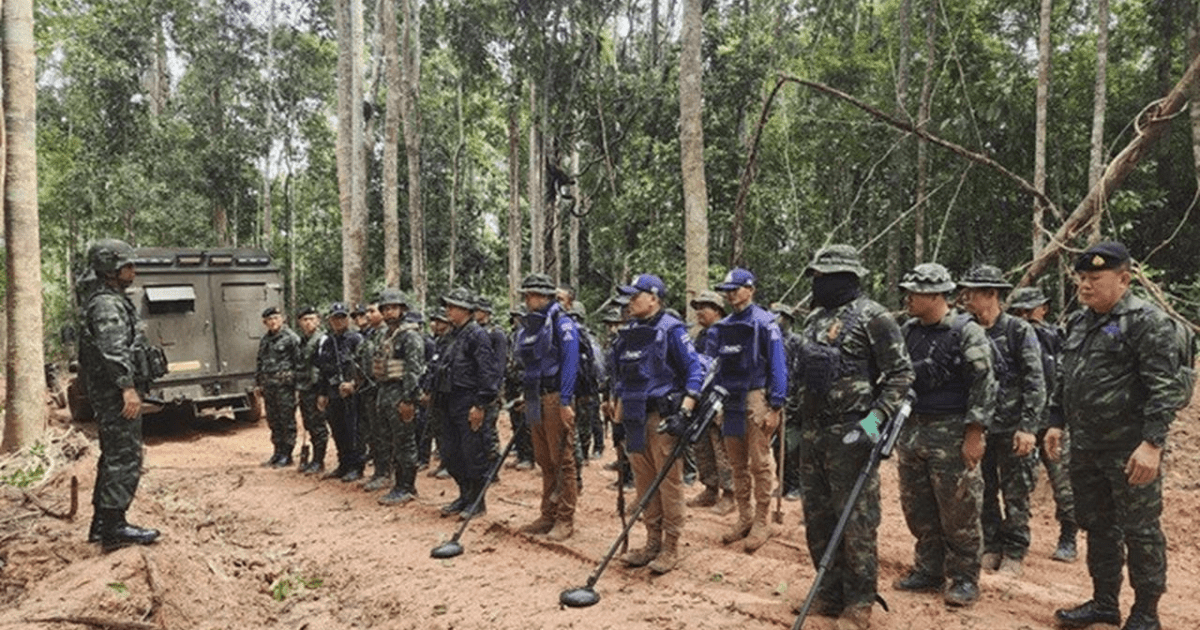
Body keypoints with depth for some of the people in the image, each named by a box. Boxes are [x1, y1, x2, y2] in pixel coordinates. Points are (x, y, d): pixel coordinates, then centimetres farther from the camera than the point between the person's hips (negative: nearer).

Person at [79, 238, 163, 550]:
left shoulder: (115, 301, 19)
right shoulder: (106, 304, -14)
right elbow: (114, 350, -25)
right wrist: (128, 387, -30)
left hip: (113, 394, 11)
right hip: (117, 394, -11)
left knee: (113, 457, 16)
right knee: (125, 458, -8)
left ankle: (102, 523, 24)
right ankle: (114, 527, -4)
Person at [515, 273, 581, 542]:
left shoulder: (561, 323, -8)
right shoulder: (528, 326, 15)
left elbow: (570, 362, -14)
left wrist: (565, 401, -20)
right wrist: (525, 398, 17)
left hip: (556, 398, -8)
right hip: (535, 399, 8)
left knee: (562, 460, -3)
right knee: (544, 461, 12)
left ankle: (565, 520, 3)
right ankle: (548, 515, 21)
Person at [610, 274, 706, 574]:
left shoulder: (670, 330, -7)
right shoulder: (627, 334, 14)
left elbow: (695, 371, -11)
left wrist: (684, 412, -19)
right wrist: (619, 417, 19)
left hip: (663, 417, -7)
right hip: (635, 419, 7)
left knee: (669, 481, -2)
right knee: (643, 482, 11)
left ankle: (671, 548, 8)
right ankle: (653, 543, 23)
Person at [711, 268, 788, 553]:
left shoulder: (765, 324, -7)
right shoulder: (723, 326, 13)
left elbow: (778, 367, -9)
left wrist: (775, 407, -13)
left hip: (756, 400, -7)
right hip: (730, 401, 7)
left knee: (760, 463, -1)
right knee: (737, 464, 12)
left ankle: (761, 522, 9)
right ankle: (744, 518, 23)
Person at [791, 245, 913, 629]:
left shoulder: (872, 317, -8)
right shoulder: (815, 319, 15)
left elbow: (901, 373, -10)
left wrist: (877, 416, -20)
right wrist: (799, 423, 20)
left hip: (850, 435, -8)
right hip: (811, 434, 8)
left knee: (856, 522, 0)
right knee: (817, 520, 13)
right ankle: (831, 594, 27)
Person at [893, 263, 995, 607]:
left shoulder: (967, 333, -10)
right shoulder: (907, 332, 9)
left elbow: (984, 386, -12)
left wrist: (974, 435, -16)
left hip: (951, 435, -6)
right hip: (911, 431, 7)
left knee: (958, 512, 2)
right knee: (918, 511, 13)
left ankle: (965, 579, 16)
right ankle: (928, 572, 27)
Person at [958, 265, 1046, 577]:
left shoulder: (1019, 331, -7)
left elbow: (1035, 383, -9)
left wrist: (1028, 427, -15)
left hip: (1012, 429, -4)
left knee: (1016, 496, 6)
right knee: (983, 495, 11)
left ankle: (1013, 554, 18)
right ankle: (991, 548, 25)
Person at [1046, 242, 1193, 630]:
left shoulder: (1147, 322, -13)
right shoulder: (1079, 322, 11)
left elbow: (1166, 388, -19)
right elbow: (1065, 380, 20)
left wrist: (1152, 443, -24)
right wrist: (1057, 422, 16)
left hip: (1130, 449, -8)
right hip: (1085, 448, 8)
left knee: (1140, 531, 5)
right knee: (1097, 526, 17)